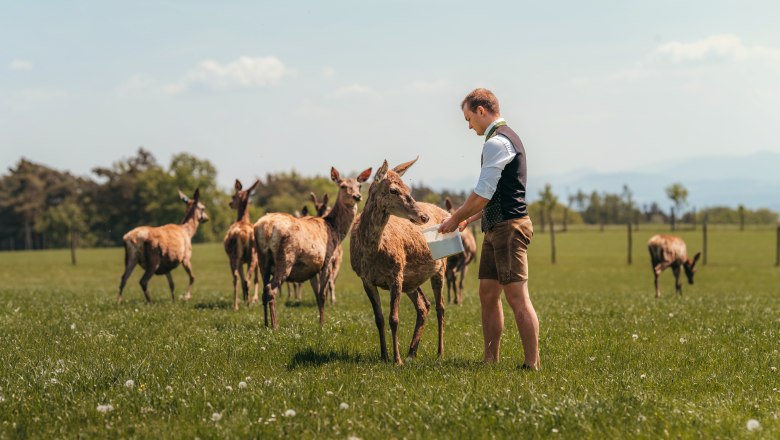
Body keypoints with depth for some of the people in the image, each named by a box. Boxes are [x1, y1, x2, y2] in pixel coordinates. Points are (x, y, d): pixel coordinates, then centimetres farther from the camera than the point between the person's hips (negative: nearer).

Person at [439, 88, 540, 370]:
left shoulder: (497, 142, -13)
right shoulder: (507, 137, 20)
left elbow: (483, 194, -16)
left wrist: (456, 219, -3)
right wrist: (468, 219, 20)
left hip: (509, 227, -10)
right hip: (497, 228, 10)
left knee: (517, 296, -11)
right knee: (488, 293, 11)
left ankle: (533, 364, -10)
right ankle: (491, 360, 14)